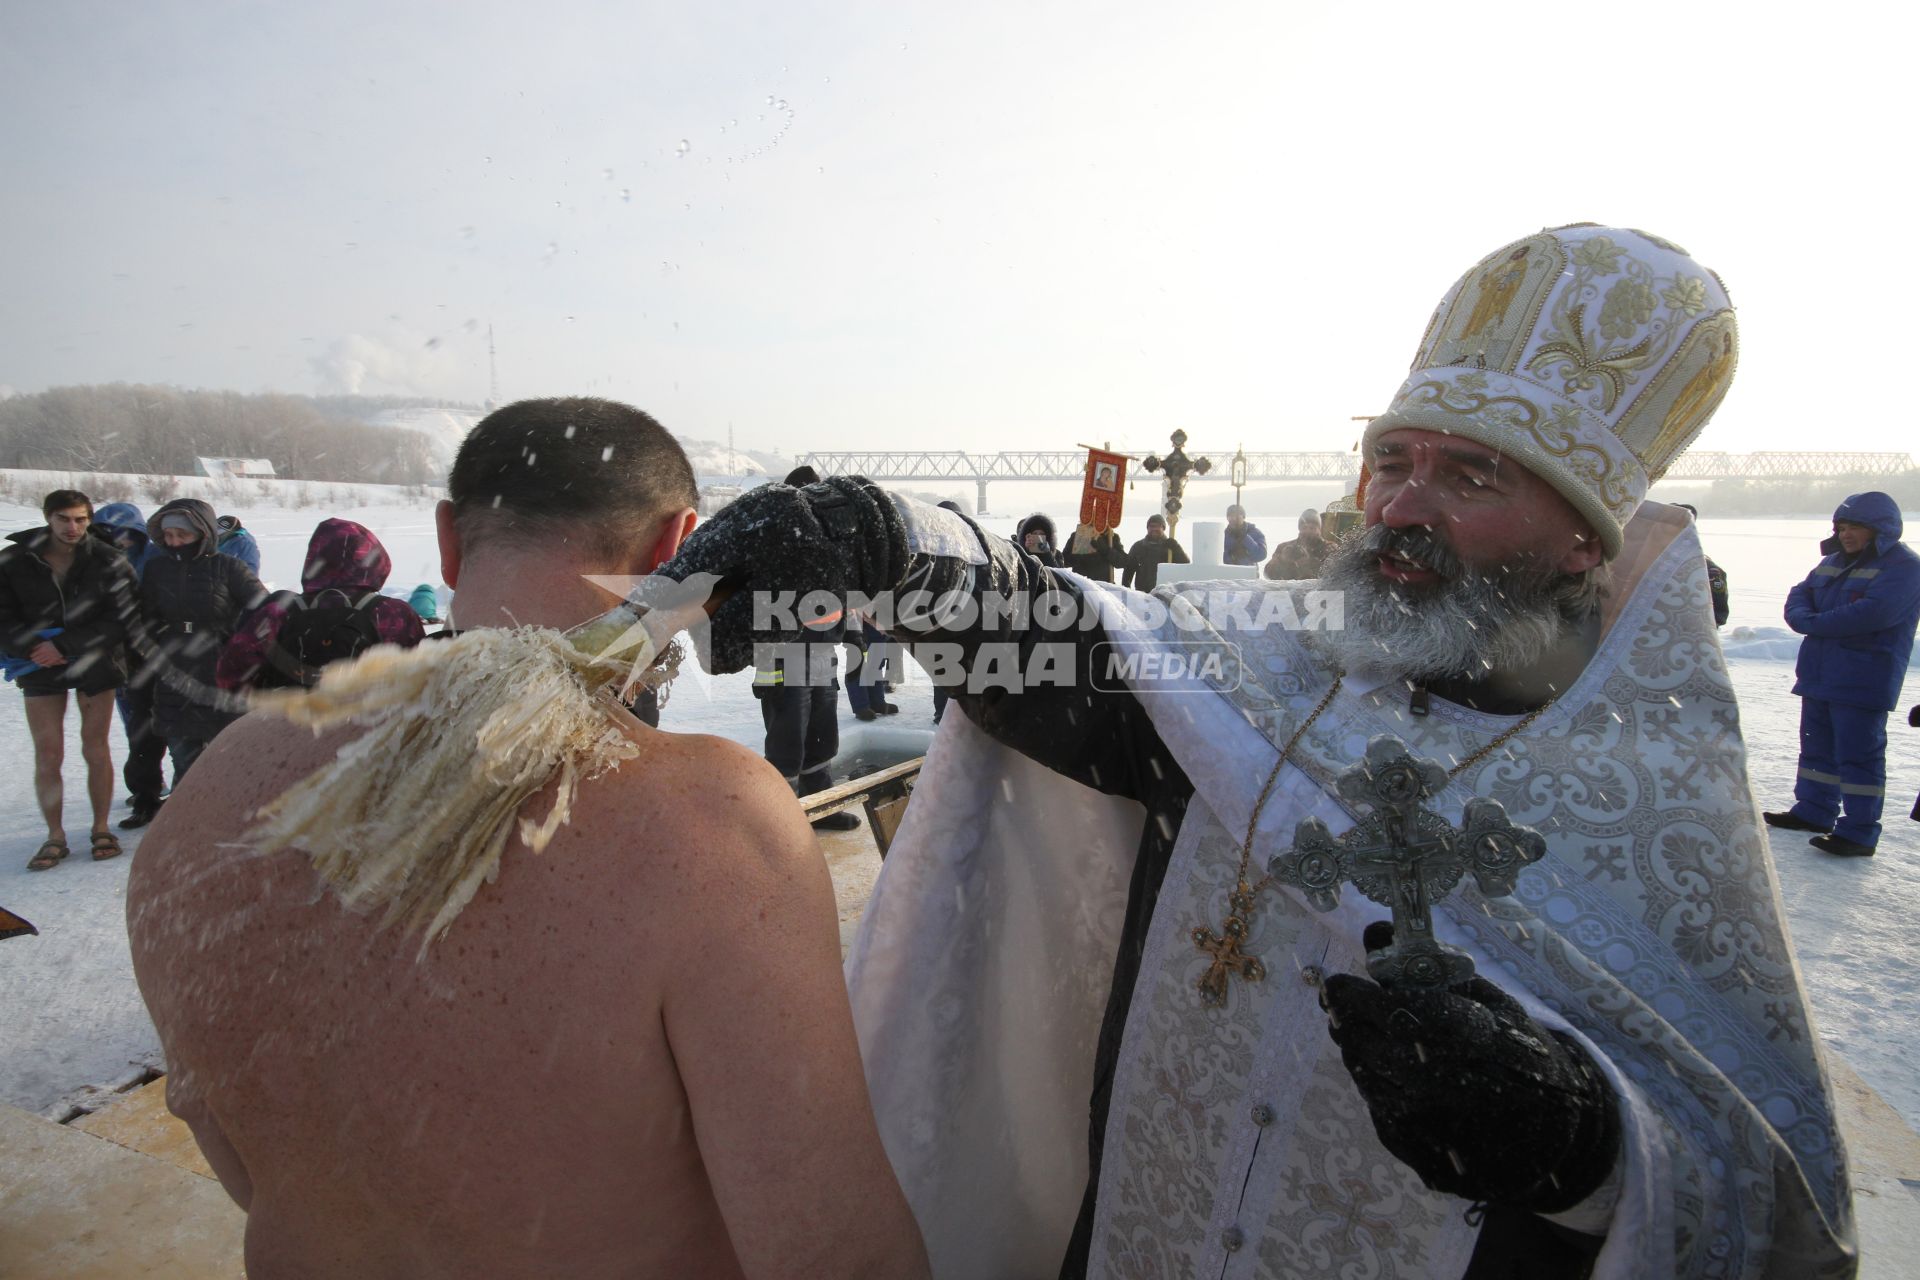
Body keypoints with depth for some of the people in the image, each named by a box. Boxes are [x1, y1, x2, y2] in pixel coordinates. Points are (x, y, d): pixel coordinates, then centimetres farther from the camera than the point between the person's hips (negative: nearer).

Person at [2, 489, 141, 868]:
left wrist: (65, 645, -17)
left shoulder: (108, 562, -7)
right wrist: (36, 647, -17)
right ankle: (55, 836, 11)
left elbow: (119, 620, -11)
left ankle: (101, 829, 16)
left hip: (95, 663, -1)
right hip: (41, 666, 1)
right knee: (47, 754, 0)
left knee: (95, 748, 4)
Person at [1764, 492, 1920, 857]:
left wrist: (1814, 623, -16)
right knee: (1817, 746, 16)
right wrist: (1802, 616, -10)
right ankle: (1813, 811, 27)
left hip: (1864, 681, -8)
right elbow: (1800, 595, 12)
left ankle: (1858, 832, -1)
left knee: (1858, 754, -5)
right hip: (1818, 676, 8)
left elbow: (1873, 612, -24)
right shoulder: (1833, 562, 16)